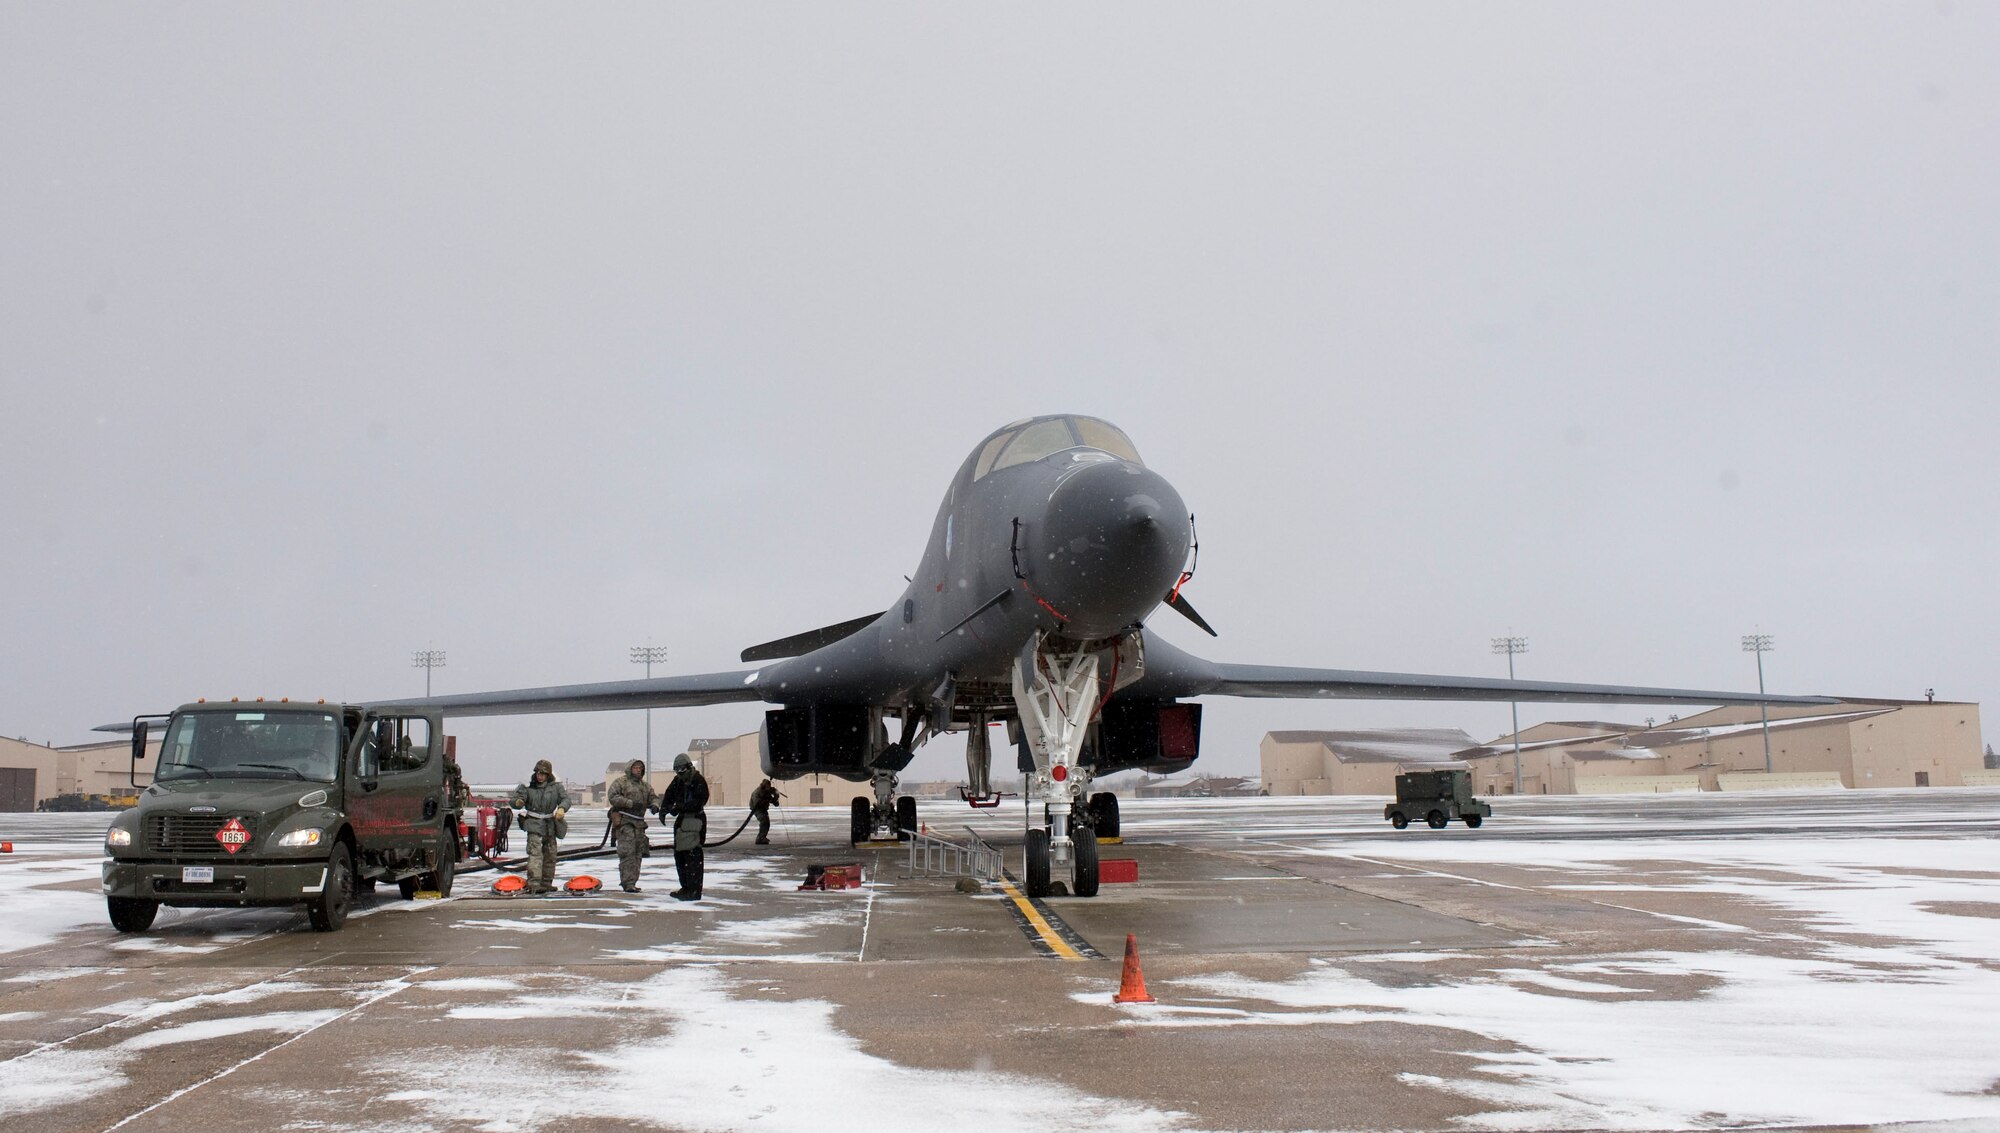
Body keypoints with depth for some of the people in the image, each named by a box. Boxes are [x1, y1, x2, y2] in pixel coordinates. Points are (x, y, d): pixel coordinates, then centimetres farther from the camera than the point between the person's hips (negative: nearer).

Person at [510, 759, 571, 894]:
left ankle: (546, 883, 26)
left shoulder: (555, 785, 0)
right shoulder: (528, 785, -7)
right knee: (535, 853, -18)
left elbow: (565, 798, -2)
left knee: (550, 854, 13)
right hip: (534, 824, -4)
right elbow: (515, 800, -9)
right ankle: (533, 884, -25)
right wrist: (518, 802, -33)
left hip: (550, 824, 5)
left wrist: (562, 808, -23)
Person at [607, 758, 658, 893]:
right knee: (628, 852, -13)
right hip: (624, 822, -7)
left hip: (639, 823, 7)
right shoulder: (620, 782, -2)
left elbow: (654, 797, 18)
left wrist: (654, 805, -6)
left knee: (638, 853, 9)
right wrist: (631, 803, -20)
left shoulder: (645, 785, 19)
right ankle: (628, 883, -13)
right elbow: (613, 797, -13)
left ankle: (632, 882, 17)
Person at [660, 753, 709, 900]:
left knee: (692, 855, -11)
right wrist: (664, 809, -7)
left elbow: (698, 802, -21)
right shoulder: (678, 781, 12)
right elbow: (669, 797, 13)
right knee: (679, 854, 14)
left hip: (695, 819, -9)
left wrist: (679, 807, -27)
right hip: (682, 819, 9)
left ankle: (694, 890, -9)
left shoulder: (699, 781, -12)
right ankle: (685, 887, 25)